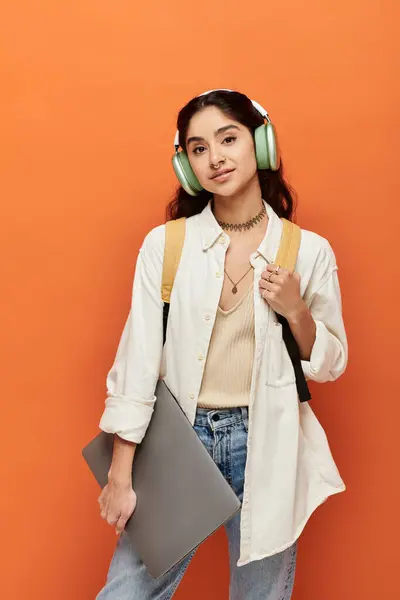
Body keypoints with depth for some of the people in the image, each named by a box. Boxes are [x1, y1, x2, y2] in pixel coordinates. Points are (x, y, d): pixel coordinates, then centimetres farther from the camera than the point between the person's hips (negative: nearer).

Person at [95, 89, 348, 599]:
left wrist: (296, 311, -14)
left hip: (265, 446, 1)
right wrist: (120, 476, -5)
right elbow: (138, 360, -5)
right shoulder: (164, 243, -4)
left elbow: (330, 365, 6)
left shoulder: (309, 251, -2)